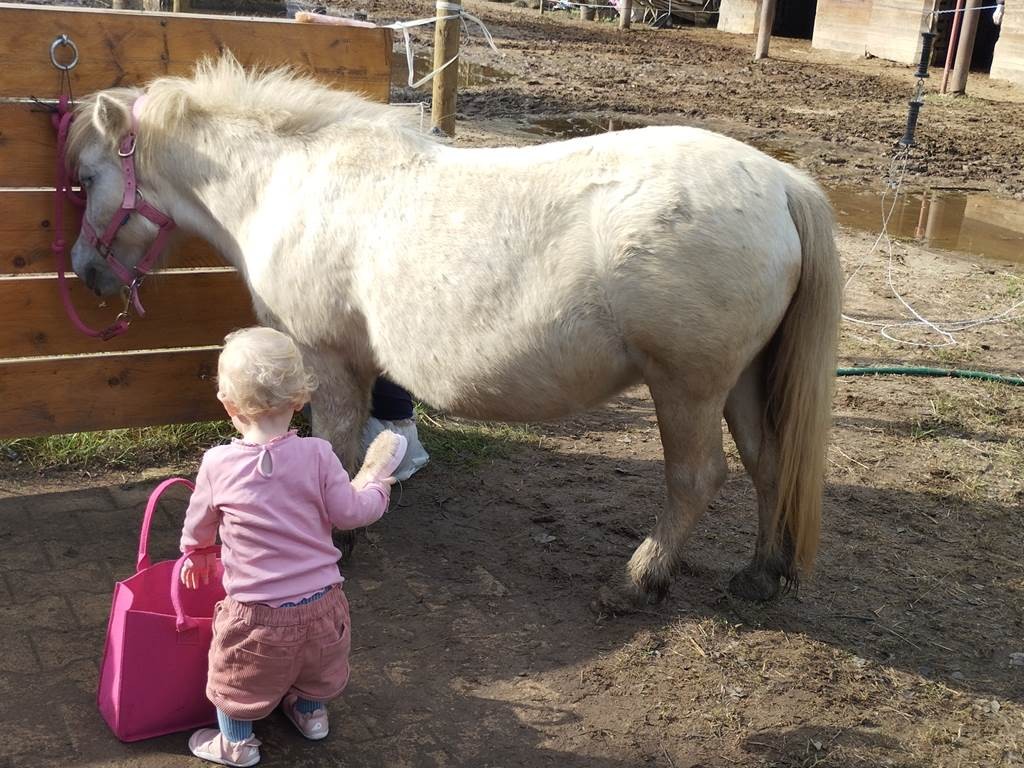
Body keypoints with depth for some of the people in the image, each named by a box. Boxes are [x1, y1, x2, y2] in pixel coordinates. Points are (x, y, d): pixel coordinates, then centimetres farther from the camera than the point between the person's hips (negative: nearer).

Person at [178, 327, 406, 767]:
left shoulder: (218, 464, -13)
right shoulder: (316, 455, -14)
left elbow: (198, 525, 3)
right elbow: (349, 513, -9)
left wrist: (195, 554, 26)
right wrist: (377, 480, 11)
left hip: (256, 612, -2)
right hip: (321, 600, 3)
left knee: (239, 678, 24)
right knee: (316, 662, 33)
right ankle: (311, 713, 55)